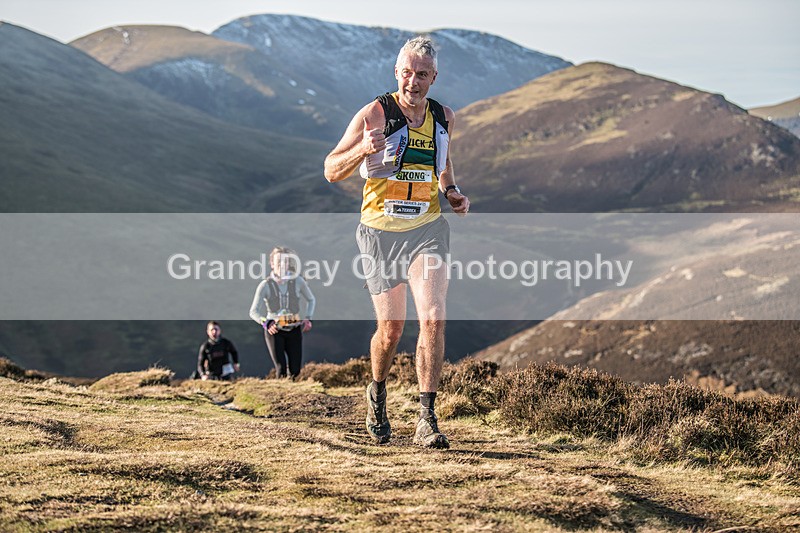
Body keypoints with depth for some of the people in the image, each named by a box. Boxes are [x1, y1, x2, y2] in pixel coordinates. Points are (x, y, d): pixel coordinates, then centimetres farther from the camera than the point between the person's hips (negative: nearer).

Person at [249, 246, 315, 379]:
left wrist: (308, 318, 0)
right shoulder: (266, 285, -10)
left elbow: (311, 300, 14)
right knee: (281, 369, -14)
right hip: (274, 331, -2)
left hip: (294, 330, 2)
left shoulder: (298, 281, -4)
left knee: (295, 370, 0)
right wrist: (266, 323, -29)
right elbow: (254, 312, -11)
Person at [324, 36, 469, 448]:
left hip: (426, 229, 2)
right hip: (380, 230, -2)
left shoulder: (444, 117, 5)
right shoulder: (375, 114, -8)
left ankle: (427, 420, -13)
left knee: (433, 318, -16)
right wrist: (363, 149, -26)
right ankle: (376, 394, 35)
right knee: (391, 327, 3)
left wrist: (452, 192, 7)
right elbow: (331, 171, -7)